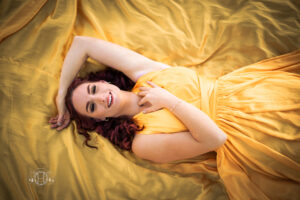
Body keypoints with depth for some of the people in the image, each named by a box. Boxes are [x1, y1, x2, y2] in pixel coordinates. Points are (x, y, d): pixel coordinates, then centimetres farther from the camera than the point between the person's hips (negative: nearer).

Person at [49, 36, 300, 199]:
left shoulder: (140, 72, -7)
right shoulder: (141, 142, -16)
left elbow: (82, 43, -7)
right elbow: (213, 138, -24)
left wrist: (62, 95, -1)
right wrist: (167, 100, -20)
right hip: (235, 139, -3)